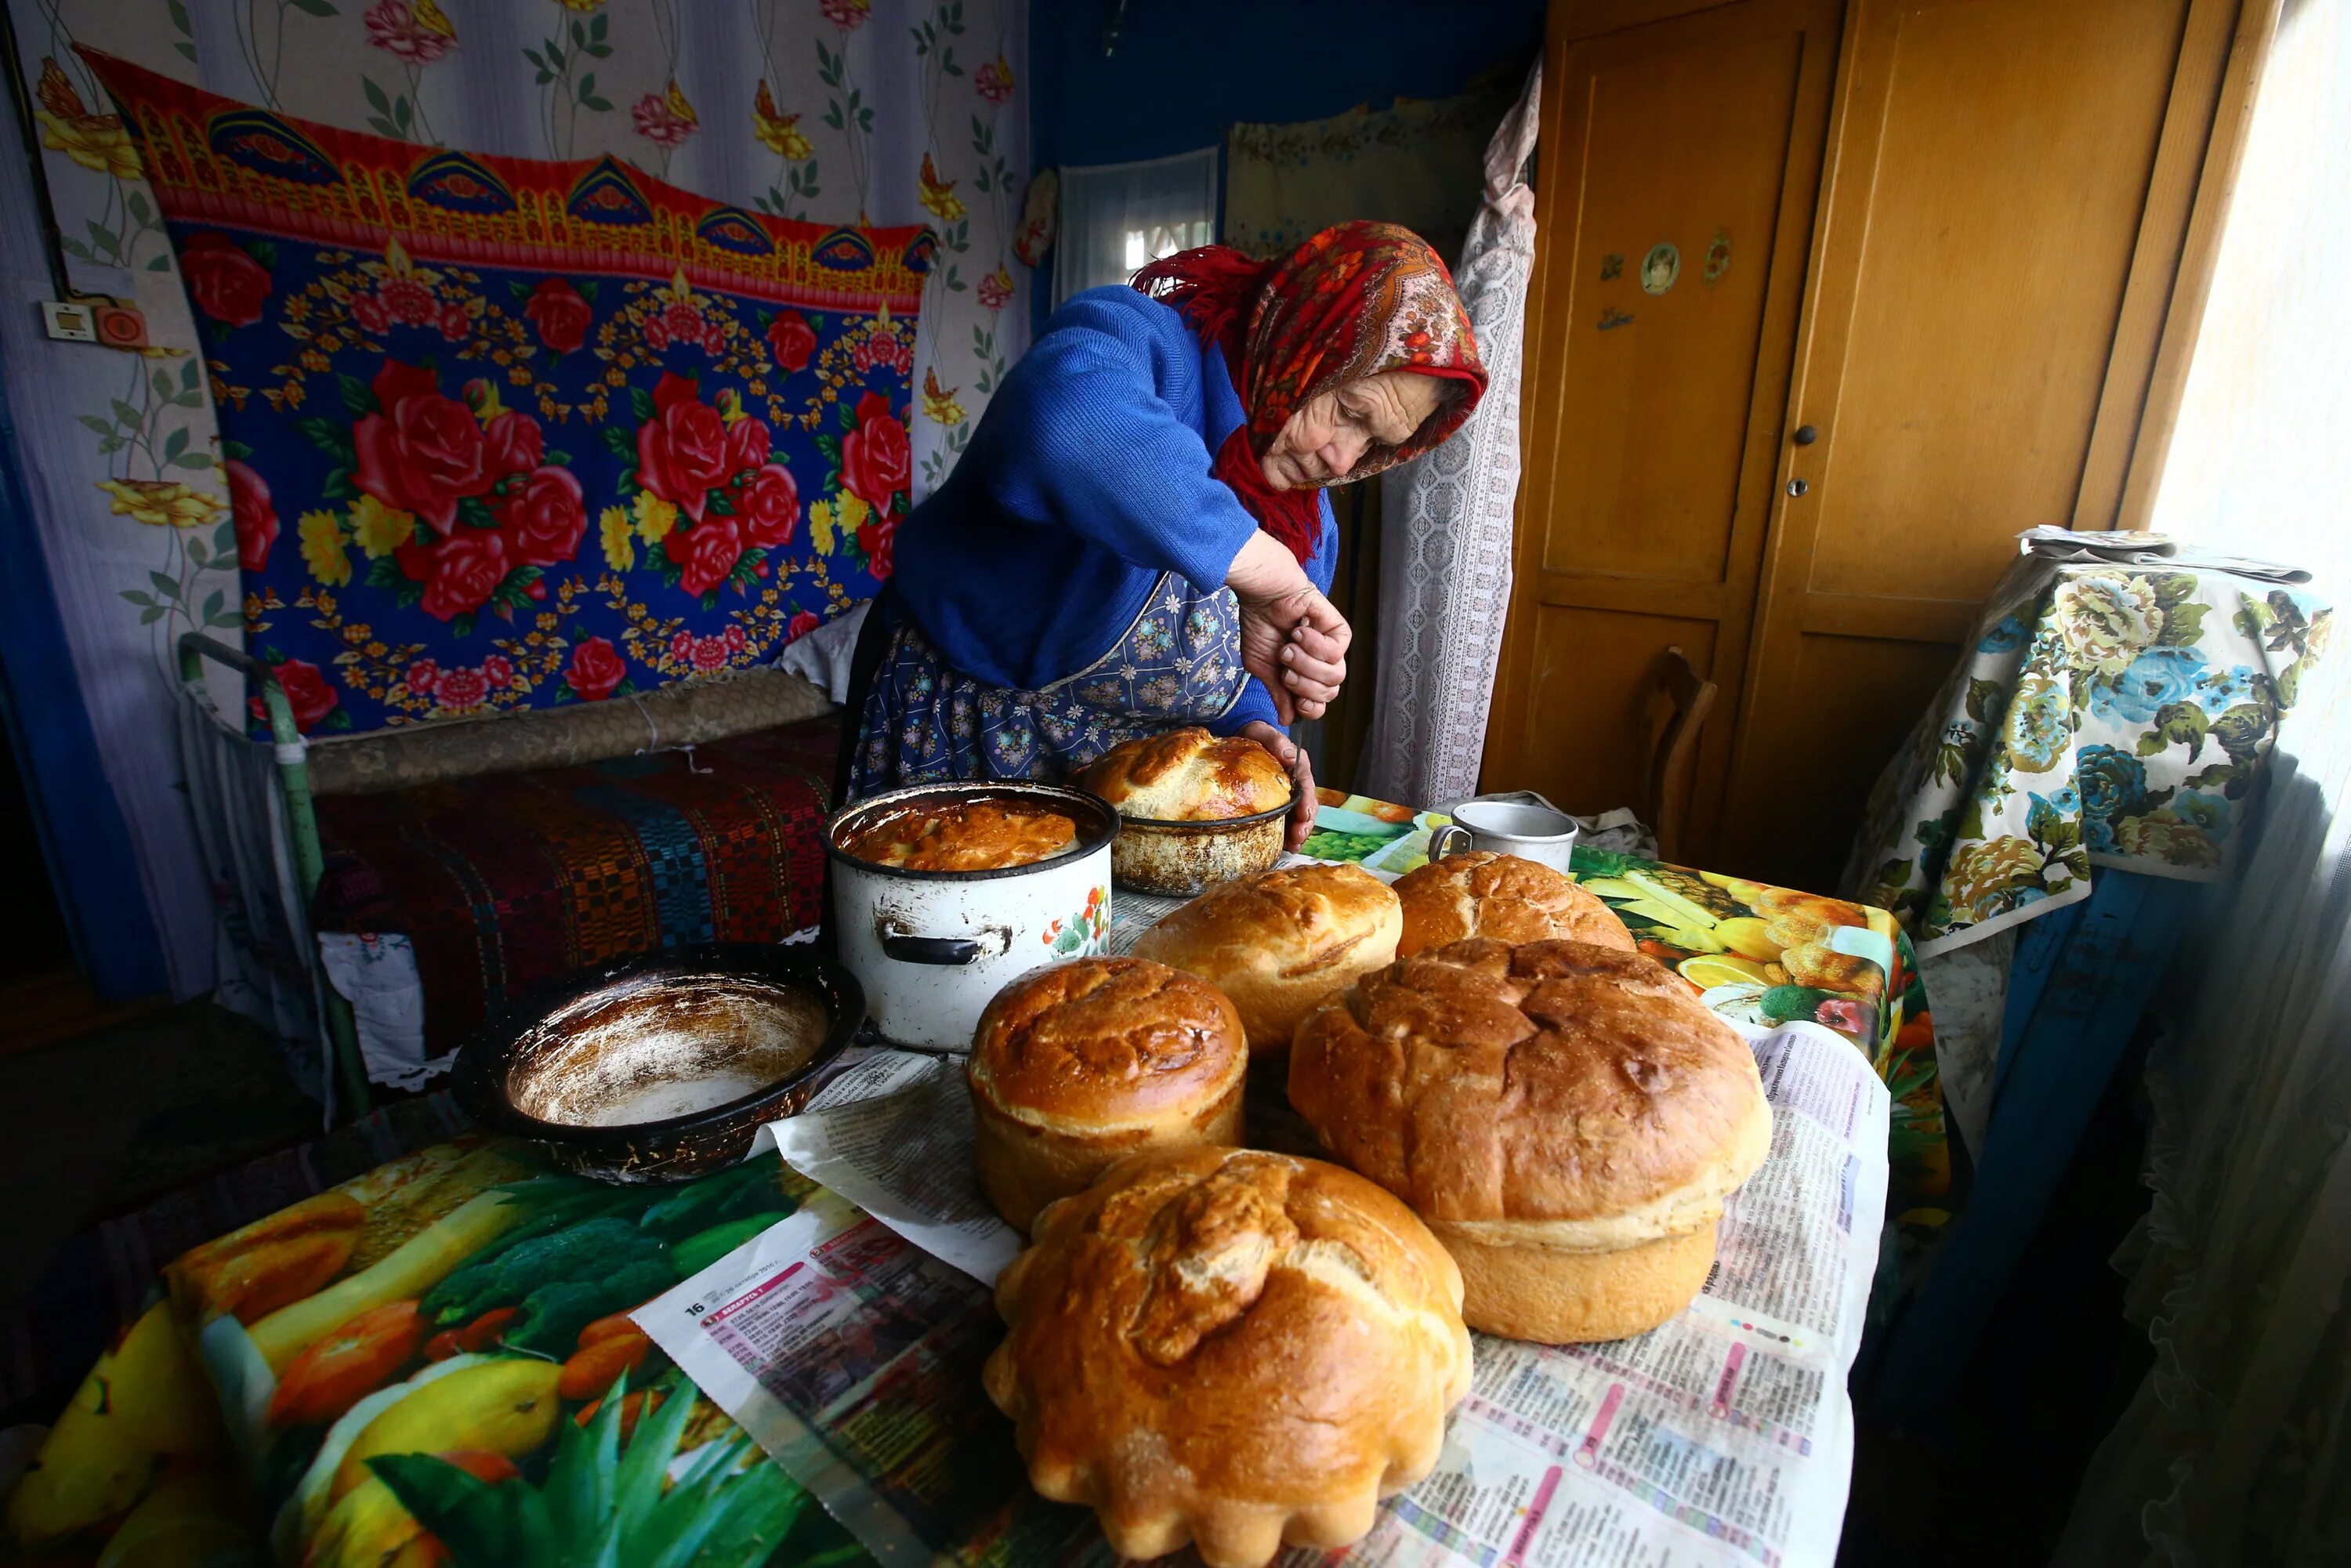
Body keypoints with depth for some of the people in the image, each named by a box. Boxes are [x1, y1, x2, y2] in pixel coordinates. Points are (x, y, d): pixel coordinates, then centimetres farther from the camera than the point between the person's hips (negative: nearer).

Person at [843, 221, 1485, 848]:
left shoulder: (1308, 519, 2)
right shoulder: (1134, 341, -22)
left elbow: (1223, 674, 9)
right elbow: (1068, 427, -48)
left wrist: (1249, 730, -14)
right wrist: (1265, 570, -43)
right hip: (957, 742, -5)